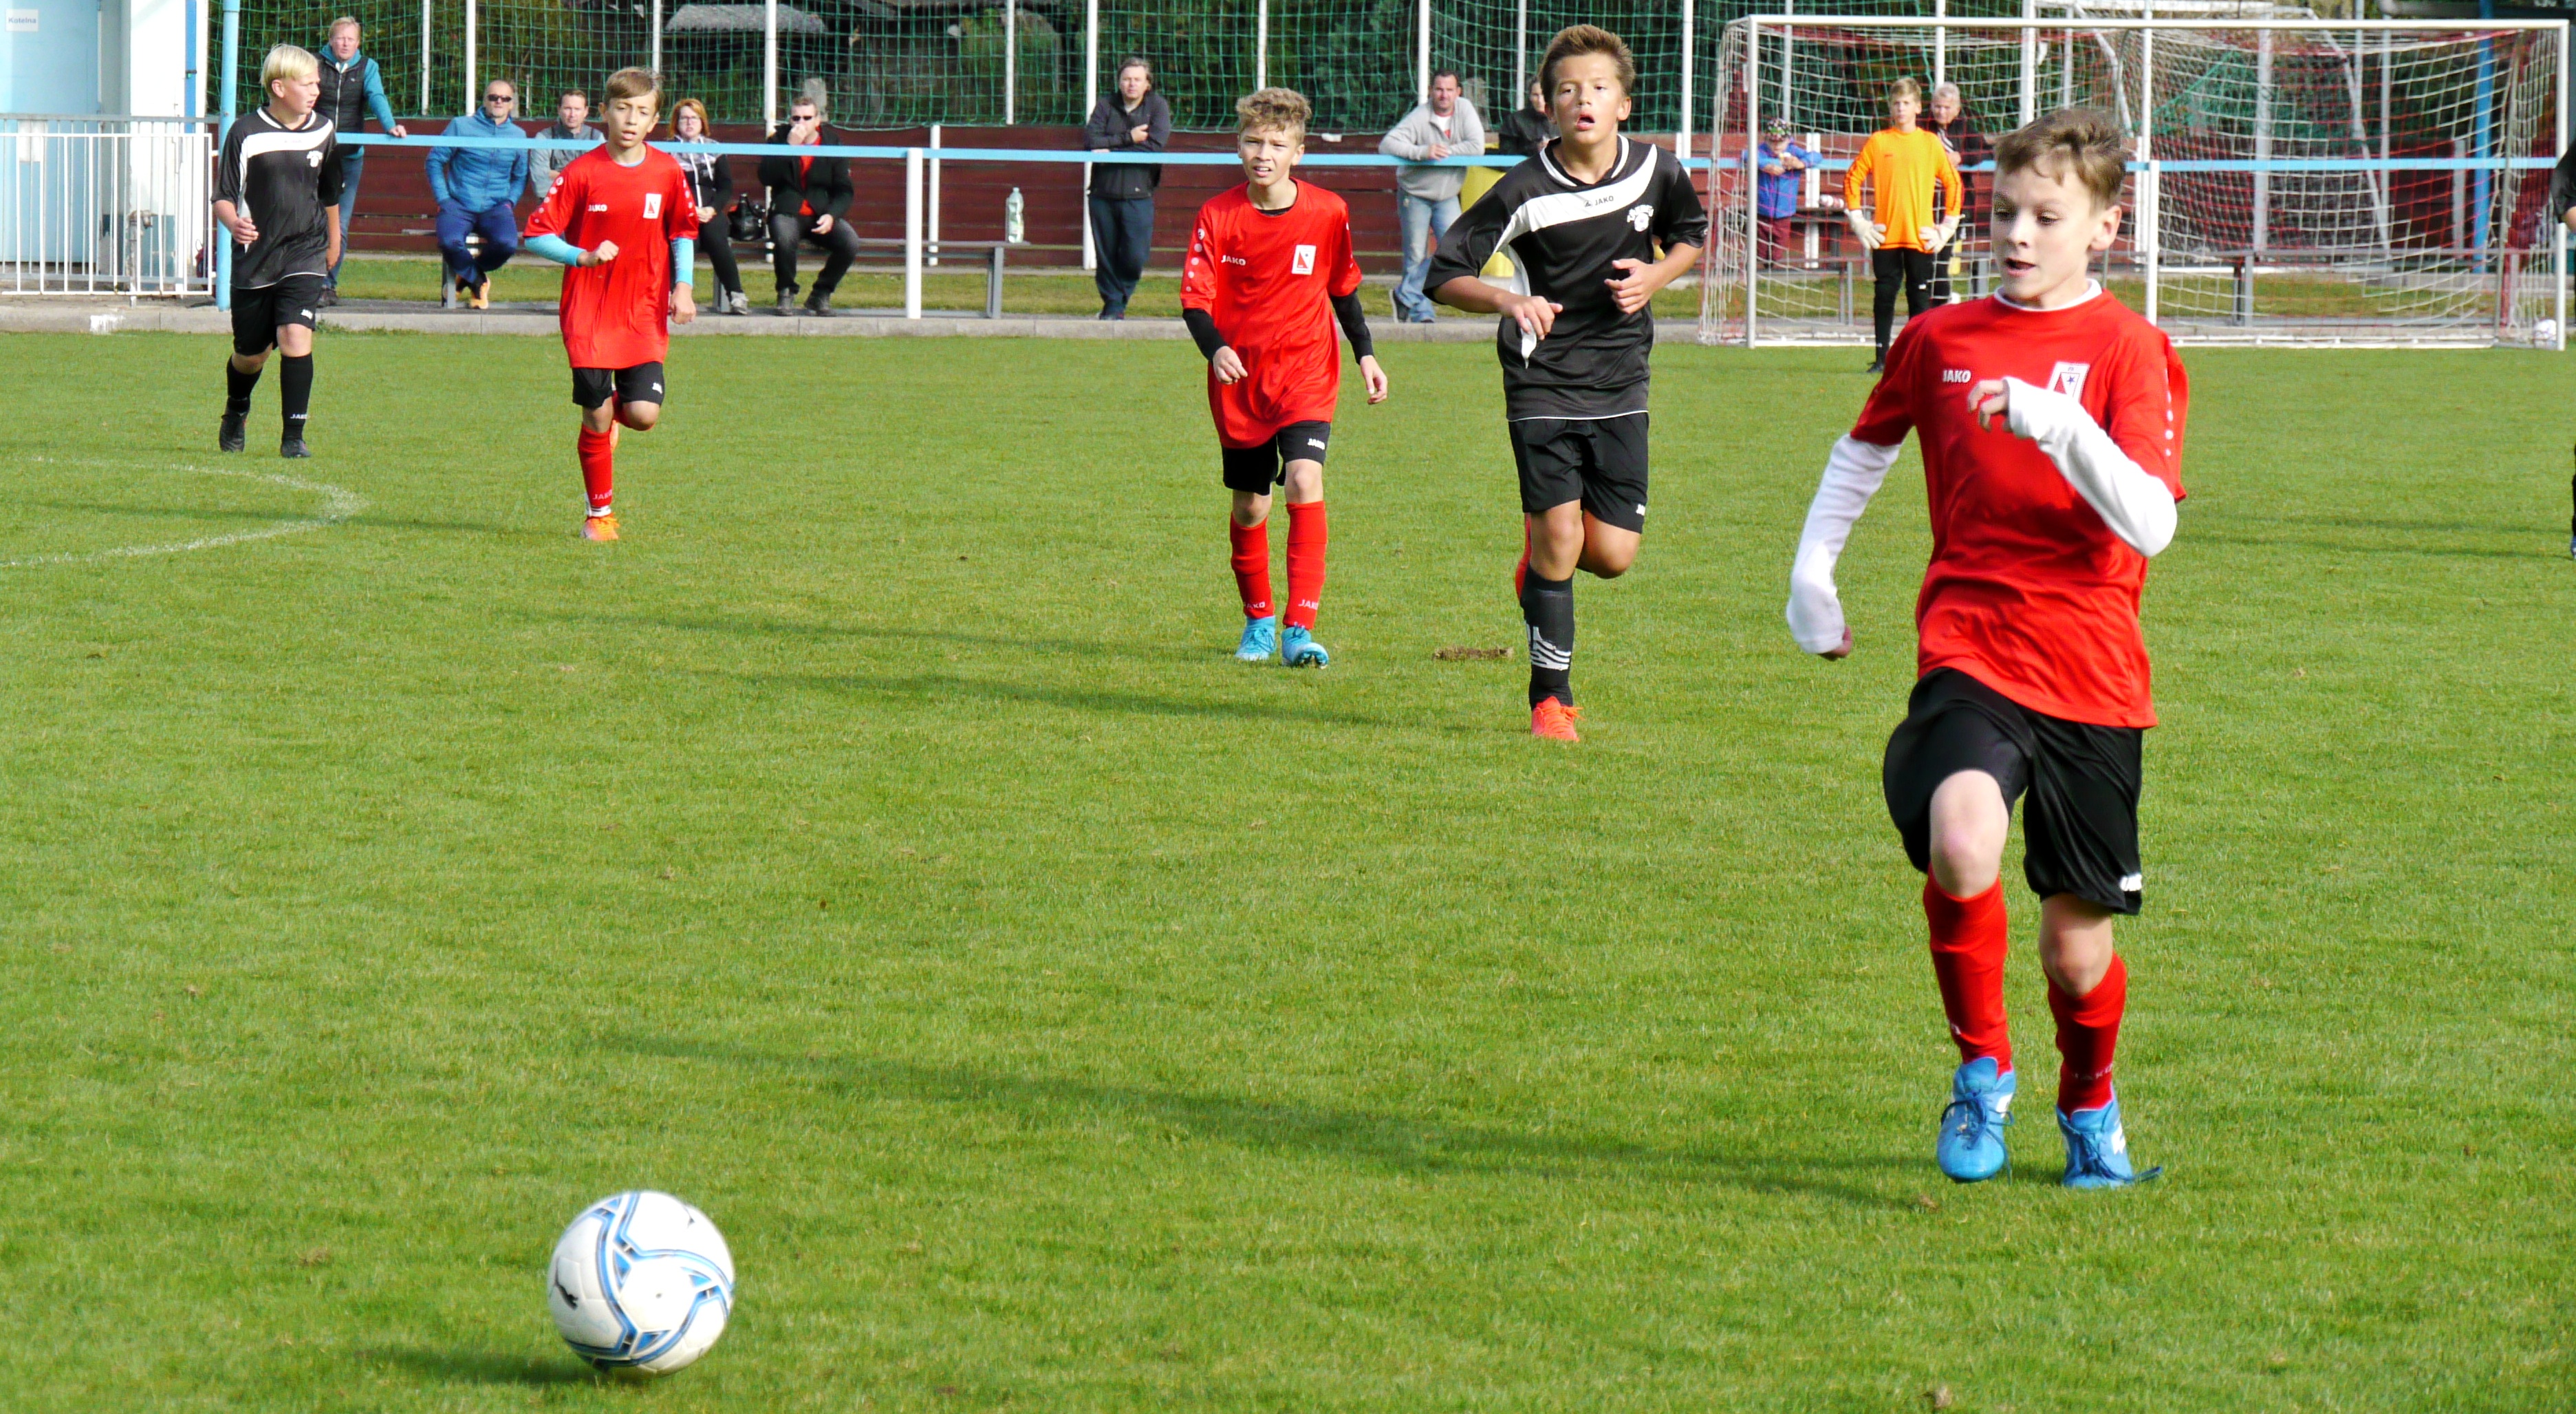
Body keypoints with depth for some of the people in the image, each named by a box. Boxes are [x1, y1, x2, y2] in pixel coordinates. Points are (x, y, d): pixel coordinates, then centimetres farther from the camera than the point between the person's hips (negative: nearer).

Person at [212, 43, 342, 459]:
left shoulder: (322, 132, 3)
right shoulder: (246, 133, -9)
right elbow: (222, 197, -6)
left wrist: (334, 242, 29)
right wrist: (233, 223, -28)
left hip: (305, 255, 1)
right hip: (255, 255, -1)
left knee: (296, 334, -19)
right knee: (251, 354, 10)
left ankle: (294, 436, -13)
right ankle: (235, 415, 43)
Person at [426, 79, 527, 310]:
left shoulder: (518, 136, 11)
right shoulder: (461, 126, 3)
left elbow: (521, 177, 20)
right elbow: (435, 161, 5)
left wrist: (509, 202, 2)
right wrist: (443, 199, -4)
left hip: (496, 208, 2)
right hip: (460, 205, -2)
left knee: (507, 244, -30)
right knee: (450, 243, -34)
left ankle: (466, 275, 4)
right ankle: (478, 281, 1)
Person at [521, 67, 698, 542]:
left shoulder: (668, 172, 2)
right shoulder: (582, 172, -6)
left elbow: (683, 232, 16)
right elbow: (537, 235, -4)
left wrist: (683, 286, 2)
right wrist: (584, 256, -19)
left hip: (645, 314, 2)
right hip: (589, 312, -2)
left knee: (643, 415, -10)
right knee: (595, 420, -2)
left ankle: (613, 409, 27)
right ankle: (600, 514, 17)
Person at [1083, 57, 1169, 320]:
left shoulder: (1157, 107, 3)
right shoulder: (1106, 105, 8)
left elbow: (1154, 145, -11)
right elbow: (1090, 139, -6)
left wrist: (1111, 151, -12)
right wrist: (1128, 138, -14)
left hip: (1138, 195, -2)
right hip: (1103, 193, 2)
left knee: (1135, 256, -5)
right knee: (1106, 256, 4)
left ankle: (1121, 296, 20)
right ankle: (1112, 304, 19)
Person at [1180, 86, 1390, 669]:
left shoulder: (1327, 213, -3)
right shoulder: (1218, 216, -6)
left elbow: (1343, 290, 12)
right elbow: (1195, 298, -9)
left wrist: (1365, 355, 10)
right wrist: (1215, 349, -27)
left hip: (1305, 373, -1)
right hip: (1239, 378, 1)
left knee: (1304, 482, -21)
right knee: (1249, 506, 9)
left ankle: (1300, 629, -24)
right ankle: (1259, 621, 32)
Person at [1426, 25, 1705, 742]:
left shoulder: (1655, 171, -3)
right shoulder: (1525, 191, -13)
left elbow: (1690, 235, 17)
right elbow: (1444, 274, -10)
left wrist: (1655, 277, -4)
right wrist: (1506, 300, -29)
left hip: (1620, 384, 3)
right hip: (1543, 381, -3)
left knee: (1612, 556, -2)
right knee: (1559, 538, -12)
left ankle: (1541, 551, 34)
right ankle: (1550, 699, 4)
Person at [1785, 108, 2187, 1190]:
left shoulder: (2130, 350, -1)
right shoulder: (1939, 340, 8)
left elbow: (2151, 525, -15)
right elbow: (1868, 444, 29)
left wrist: (2063, 425, -28)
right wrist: (1812, 573, 25)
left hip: (2092, 674, -1)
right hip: (1969, 653, 1)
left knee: (2076, 947, 5)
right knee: (1962, 846, -30)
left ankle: (2089, 1105, 38)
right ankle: (1982, 1068, -5)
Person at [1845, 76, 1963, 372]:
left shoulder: (1931, 143, 5)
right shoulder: (1878, 142, 4)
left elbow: (1952, 184, 11)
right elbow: (1853, 179, 7)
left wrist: (1947, 227, 6)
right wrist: (1858, 222, 1)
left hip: (1921, 237, 0)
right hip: (1886, 237, 0)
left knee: (1920, 298, 1)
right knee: (1884, 296, 2)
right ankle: (1882, 357, 8)